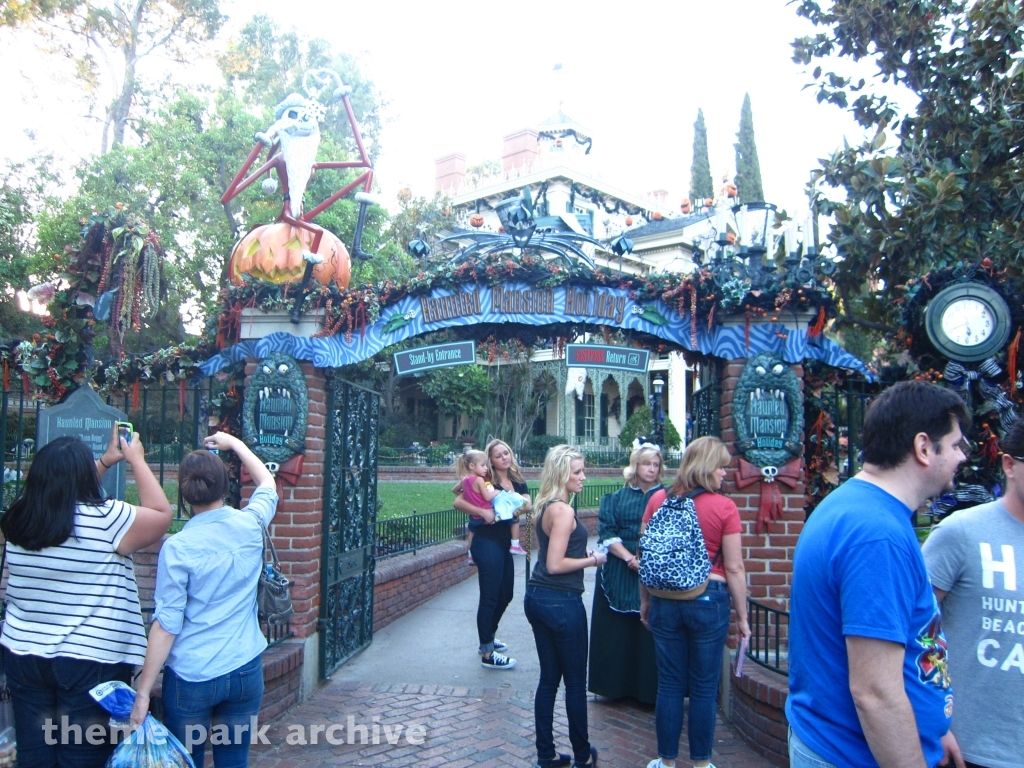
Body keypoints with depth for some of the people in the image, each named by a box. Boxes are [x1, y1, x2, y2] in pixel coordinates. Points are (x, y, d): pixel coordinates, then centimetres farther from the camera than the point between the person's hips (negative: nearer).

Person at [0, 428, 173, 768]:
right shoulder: (104, 519, -17)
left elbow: (63, 492, 19)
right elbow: (161, 514, -3)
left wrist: (107, 459, 18)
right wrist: (136, 460, 3)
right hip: (92, 661, -5)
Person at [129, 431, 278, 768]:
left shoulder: (177, 547, -14)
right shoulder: (250, 525, -4)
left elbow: (167, 625, -12)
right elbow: (268, 483, 19)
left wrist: (143, 693, -5)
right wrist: (234, 443, 29)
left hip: (191, 678, -3)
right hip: (246, 670, 3)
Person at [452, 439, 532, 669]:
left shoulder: (518, 482, 9)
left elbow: (527, 505, -3)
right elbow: (458, 502, -17)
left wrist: (523, 505, -24)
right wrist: (482, 512, -27)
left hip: (504, 544, 8)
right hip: (487, 542, -8)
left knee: (505, 595, 17)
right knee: (489, 597, -3)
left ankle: (488, 638, 37)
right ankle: (487, 654, 5)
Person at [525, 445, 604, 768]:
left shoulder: (545, 506, 10)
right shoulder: (563, 510, -19)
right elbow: (555, 565, -21)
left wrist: (584, 552, 11)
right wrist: (592, 560, -9)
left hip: (537, 597, 9)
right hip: (561, 602, -9)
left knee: (549, 678, 15)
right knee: (575, 681, 7)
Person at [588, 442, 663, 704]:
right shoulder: (617, 498, 8)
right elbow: (607, 534, -1)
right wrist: (629, 558, -14)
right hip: (618, 574, 1)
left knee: (650, 632, -1)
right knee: (616, 632, 6)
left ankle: (649, 690, 11)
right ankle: (616, 685, 19)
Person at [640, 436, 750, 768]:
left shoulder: (657, 500, -1)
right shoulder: (724, 507, -10)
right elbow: (734, 569, -8)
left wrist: (645, 601, 17)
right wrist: (742, 617, 2)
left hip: (665, 600, 3)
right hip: (708, 600, -3)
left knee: (669, 683, 12)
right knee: (704, 687, 10)